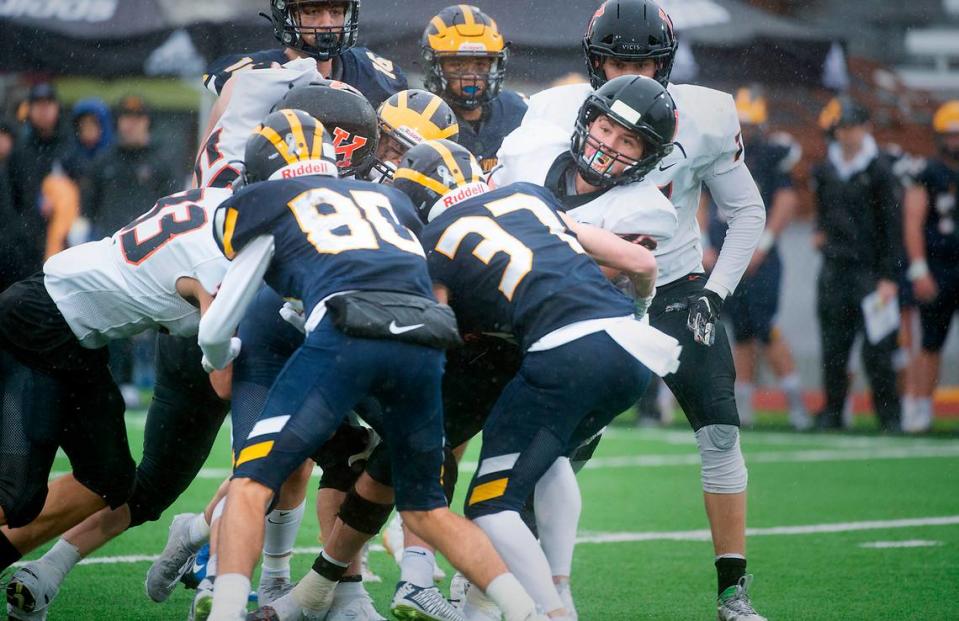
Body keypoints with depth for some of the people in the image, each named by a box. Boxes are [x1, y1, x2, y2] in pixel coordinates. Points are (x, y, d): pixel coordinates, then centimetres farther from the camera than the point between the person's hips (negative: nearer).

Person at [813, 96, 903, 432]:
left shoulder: (880, 171, -6)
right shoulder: (824, 170, 9)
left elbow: (893, 227, -6)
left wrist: (888, 277, -9)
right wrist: (821, 232, 7)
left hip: (871, 272, -5)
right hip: (834, 270, 5)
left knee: (877, 351, -6)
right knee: (833, 350, 7)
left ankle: (889, 414, 3)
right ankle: (831, 413, 17)